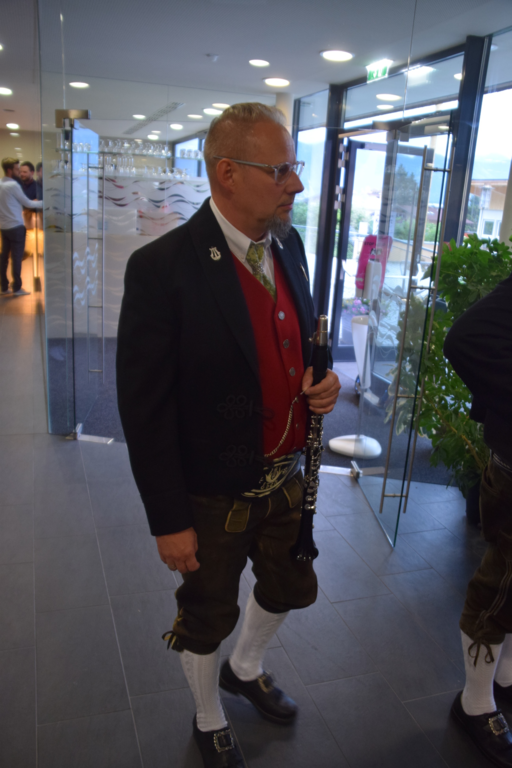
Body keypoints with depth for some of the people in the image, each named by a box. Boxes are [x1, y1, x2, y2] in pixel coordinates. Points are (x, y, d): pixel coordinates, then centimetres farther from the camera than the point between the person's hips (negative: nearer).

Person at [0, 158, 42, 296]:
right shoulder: (13, 185, -15)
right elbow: (28, 203, -7)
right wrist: (43, 203, 6)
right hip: (16, 226, -8)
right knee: (16, 257, -1)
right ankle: (17, 288, 3)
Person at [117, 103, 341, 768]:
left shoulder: (289, 245, -1)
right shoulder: (162, 268, -23)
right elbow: (143, 408, -20)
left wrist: (321, 380, -9)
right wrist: (168, 520, -16)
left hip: (286, 478, 7)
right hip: (213, 495, -6)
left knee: (292, 587, 26)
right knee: (208, 617, 18)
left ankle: (245, 669, 59)